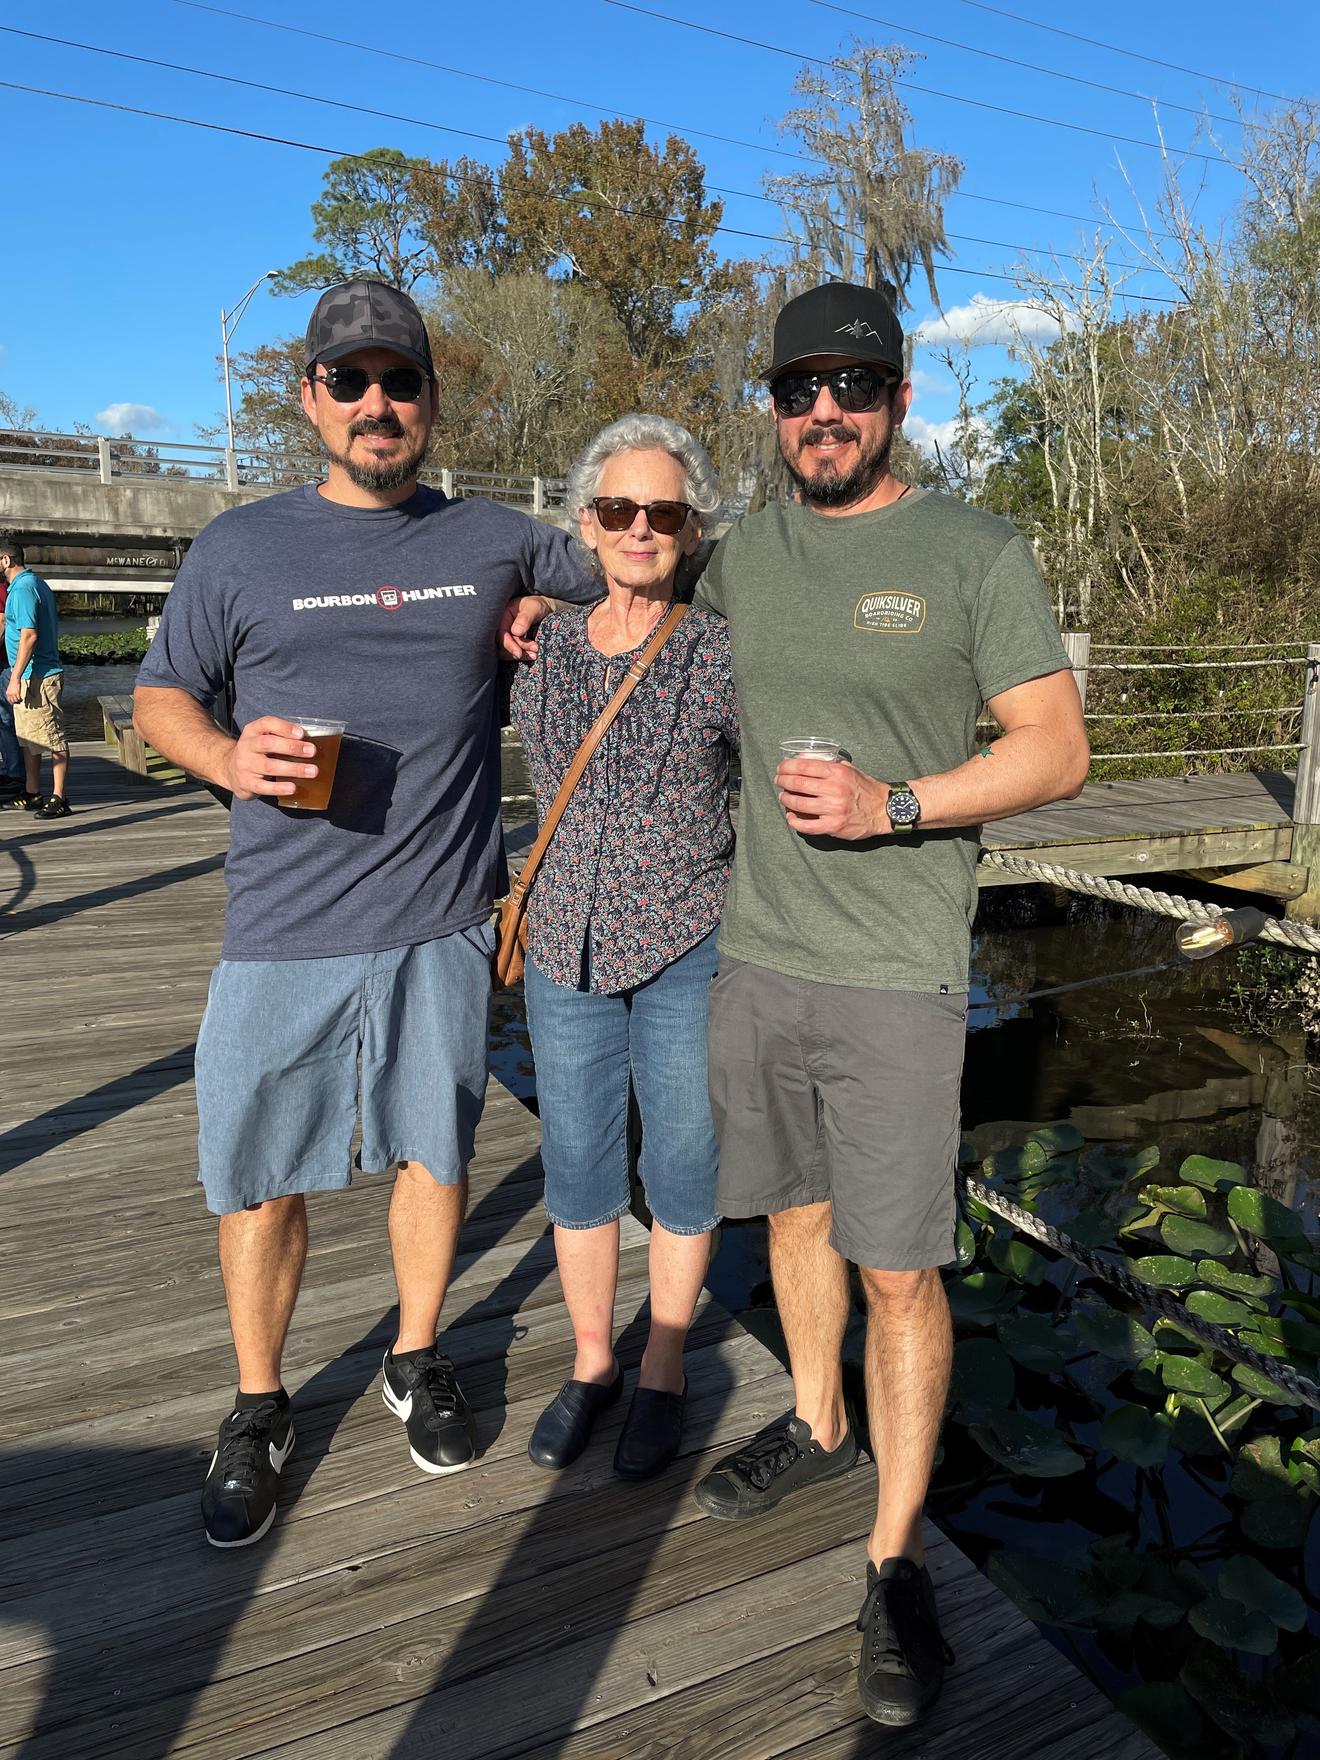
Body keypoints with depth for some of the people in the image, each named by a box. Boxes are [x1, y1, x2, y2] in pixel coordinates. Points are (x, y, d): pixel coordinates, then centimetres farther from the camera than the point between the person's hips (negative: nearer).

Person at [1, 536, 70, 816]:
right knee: (28, 738, 16)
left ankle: (59, 798, -3)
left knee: (53, 739, -6)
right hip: (31, 676, 11)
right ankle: (32, 793, 24)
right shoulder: (35, 583, 16)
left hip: (38, 677, -11)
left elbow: (29, 635, -24)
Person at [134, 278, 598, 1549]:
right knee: (261, 1178, 6)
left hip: (442, 919, 1)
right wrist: (227, 756, -13)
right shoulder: (241, 548, 3)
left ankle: (417, 1362, 38)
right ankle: (256, 1411, 29)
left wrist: (539, 620, 1)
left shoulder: (495, 540, 6)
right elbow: (159, 695, 9)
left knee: (432, 1150, 14)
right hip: (283, 926, -1)